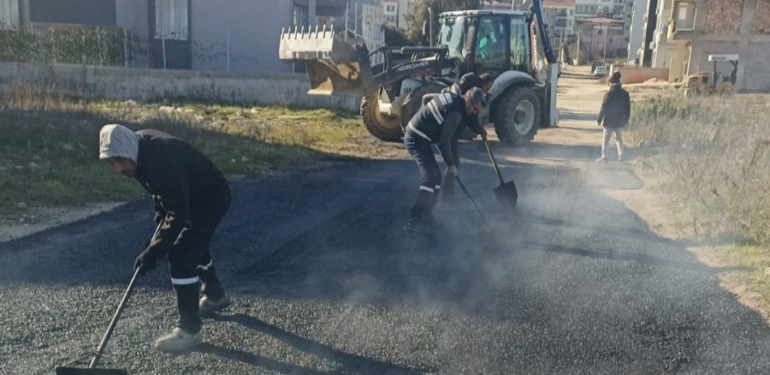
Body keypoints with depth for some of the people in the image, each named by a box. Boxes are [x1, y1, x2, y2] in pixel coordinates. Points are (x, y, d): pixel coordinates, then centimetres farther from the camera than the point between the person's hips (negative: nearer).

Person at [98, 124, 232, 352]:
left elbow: (178, 213, -32)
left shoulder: (162, 162, -37)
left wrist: (153, 251, -31)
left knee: (180, 256, -15)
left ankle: (189, 329, -6)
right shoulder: (141, 147, -10)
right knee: (192, 245, 25)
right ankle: (215, 295, 49)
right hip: (189, 197, 10)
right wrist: (160, 215, 5)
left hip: (210, 199, -10)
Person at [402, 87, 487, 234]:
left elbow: (426, 98, 23)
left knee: (434, 176, 12)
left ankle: (424, 216, 15)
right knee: (431, 177, -17)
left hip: (415, 135, 11)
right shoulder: (455, 112, -19)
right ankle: (414, 221, -20)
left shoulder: (451, 96, 9)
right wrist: (451, 164, -6)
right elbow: (444, 141, -18)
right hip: (417, 139, -11)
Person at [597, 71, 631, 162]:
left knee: (606, 139, 3)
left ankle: (604, 157, 2)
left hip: (609, 121, -4)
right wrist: (625, 120, 14)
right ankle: (620, 156, 16)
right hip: (619, 121, 4)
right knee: (619, 138, 17)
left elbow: (604, 108, -14)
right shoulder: (625, 94, 0)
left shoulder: (609, 93, -15)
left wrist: (600, 119, -5)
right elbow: (628, 108, 5)